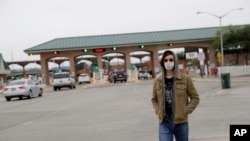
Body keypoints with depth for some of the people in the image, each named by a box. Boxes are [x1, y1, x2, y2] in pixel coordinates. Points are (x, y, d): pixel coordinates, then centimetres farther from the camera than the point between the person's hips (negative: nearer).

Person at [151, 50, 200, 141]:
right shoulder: (158, 80, 3)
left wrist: (185, 111, -6)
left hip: (181, 122, 0)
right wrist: (158, 112, 3)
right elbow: (154, 99, 17)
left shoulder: (185, 79, -3)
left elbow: (195, 98, 2)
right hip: (164, 123, 1)